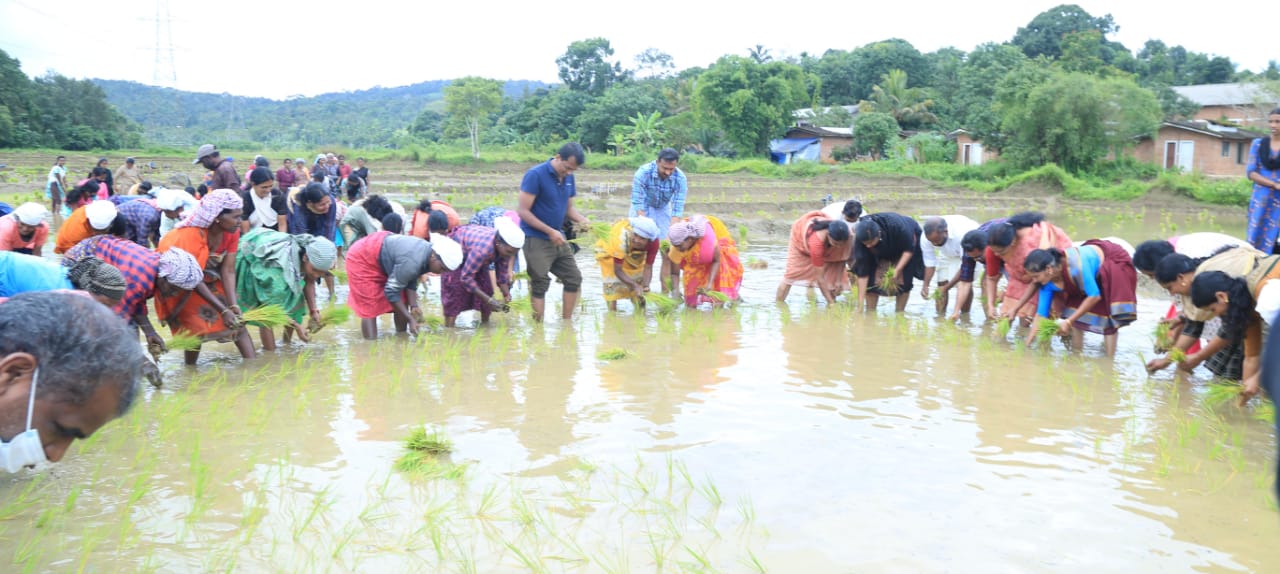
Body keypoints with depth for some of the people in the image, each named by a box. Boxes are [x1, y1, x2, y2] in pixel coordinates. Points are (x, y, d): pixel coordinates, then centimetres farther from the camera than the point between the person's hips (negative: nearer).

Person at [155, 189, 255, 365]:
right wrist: (223, 310, -32)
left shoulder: (232, 232, -18)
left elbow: (228, 271, -16)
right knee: (196, 327, -13)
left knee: (237, 321, -7)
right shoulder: (191, 235, -33)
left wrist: (233, 305, -28)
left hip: (209, 278, 5)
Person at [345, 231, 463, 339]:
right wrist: (410, 319, -24)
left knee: (402, 301, 6)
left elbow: (411, 280, -1)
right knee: (370, 308, -11)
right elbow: (391, 291, -27)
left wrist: (413, 306, -14)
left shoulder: (428, 253, -12)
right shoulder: (412, 262, -38)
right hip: (362, 259, -9)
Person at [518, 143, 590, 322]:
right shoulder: (536, 175, -15)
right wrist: (550, 231, -21)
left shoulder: (568, 177, 5)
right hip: (536, 240, -7)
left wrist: (581, 219, -7)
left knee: (574, 278, 10)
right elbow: (523, 211, -17)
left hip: (558, 239, 7)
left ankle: (567, 321, 23)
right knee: (540, 284, -3)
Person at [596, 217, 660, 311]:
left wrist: (645, 286, -44)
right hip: (609, 249, -4)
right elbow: (618, 270, -37)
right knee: (613, 283, -15)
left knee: (638, 279, 4)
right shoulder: (620, 240, -46)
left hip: (634, 252, 4)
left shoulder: (653, 242, -34)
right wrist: (635, 285, -49)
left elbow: (648, 267, -26)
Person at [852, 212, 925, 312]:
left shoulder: (896, 225, -42)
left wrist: (897, 270, -34)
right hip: (881, 252, 2)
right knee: (872, 280, -13)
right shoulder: (860, 239, -33)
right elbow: (862, 272, -29)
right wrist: (861, 303, -30)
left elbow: (909, 249, -25)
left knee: (903, 280, -14)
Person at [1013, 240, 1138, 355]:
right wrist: (1028, 343, -14)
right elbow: (1042, 313, -12)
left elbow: (1094, 295, -34)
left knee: (1108, 314, -14)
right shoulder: (1047, 281, -20)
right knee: (1075, 307, -2)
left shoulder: (1075, 266, -43)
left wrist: (1068, 321, -32)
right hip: (1094, 273, 6)